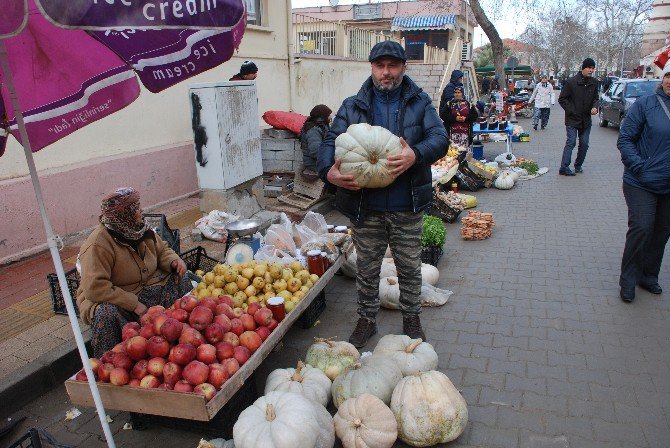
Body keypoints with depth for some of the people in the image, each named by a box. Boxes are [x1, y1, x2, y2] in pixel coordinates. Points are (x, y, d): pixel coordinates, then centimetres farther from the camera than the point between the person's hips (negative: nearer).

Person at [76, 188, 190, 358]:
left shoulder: (140, 228, -2)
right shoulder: (97, 245, -25)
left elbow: (162, 250, 12)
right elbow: (95, 288, -31)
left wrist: (174, 261, -11)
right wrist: (133, 304, -30)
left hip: (148, 287, 7)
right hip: (112, 299, -7)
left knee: (184, 282, -7)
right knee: (106, 314, -38)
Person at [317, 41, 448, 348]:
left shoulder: (419, 103, 3)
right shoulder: (352, 106, 5)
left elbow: (440, 138, -8)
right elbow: (331, 141, -2)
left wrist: (416, 154, -31)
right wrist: (328, 171, -24)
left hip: (407, 207, 0)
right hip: (365, 207, 1)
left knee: (410, 268, 14)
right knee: (367, 269, 15)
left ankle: (411, 318, 37)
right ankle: (367, 319, 35)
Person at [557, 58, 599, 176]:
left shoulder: (594, 83, 7)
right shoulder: (571, 82, -7)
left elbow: (595, 98, 17)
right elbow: (562, 99, -4)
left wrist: (595, 107, -5)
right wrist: (571, 111, -10)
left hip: (586, 120, 5)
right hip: (572, 119, -5)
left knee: (584, 144, 7)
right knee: (571, 142, -11)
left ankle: (578, 166, 20)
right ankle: (564, 167, -11)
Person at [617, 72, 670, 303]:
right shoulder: (645, 104, -7)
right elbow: (625, 139, -7)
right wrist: (638, 167, -17)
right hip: (643, 184, -5)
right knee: (641, 229, -8)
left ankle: (649, 275, 29)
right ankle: (628, 281, 8)